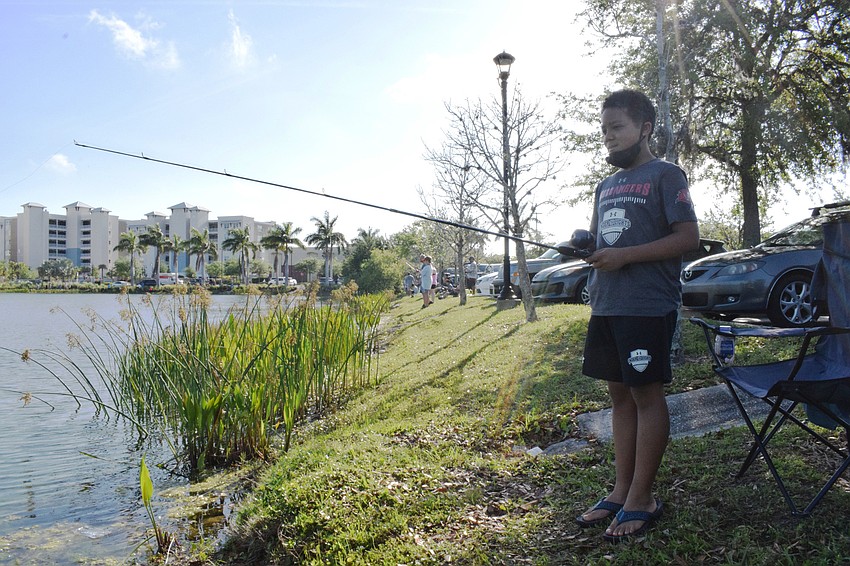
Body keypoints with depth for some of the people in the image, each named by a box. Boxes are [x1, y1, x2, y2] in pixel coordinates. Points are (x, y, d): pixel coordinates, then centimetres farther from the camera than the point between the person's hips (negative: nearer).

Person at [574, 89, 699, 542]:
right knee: (620, 394, 10)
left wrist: (624, 256, -18)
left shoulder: (665, 175, -2)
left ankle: (642, 499, 8)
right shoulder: (606, 186, 20)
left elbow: (688, 238, -10)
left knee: (646, 394, -1)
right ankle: (620, 491, 19)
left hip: (648, 306, -7)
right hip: (606, 305, 7)